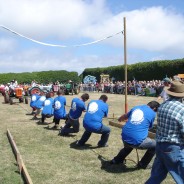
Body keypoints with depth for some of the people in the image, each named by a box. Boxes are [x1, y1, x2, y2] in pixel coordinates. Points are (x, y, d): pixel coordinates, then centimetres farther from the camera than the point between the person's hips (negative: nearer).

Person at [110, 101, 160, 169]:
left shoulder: (136, 107, 16)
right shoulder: (152, 113, 2)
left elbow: (124, 117, 33)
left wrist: (120, 119, 57)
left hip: (125, 138, 7)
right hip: (137, 140, -6)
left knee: (128, 146, 41)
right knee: (155, 145, 18)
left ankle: (116, 160, 42)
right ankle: (143, 164, 23)